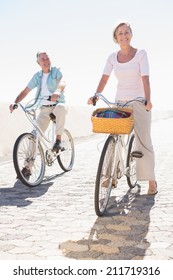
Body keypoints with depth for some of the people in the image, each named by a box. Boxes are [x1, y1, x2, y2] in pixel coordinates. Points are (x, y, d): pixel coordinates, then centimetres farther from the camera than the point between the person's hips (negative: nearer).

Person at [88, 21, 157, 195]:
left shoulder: (141, 54, -4)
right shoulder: (113, 57, 5)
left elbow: (145, 78, -15)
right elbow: (104, 78, -2)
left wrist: (148, 99, -30)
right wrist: (95, 96, -19)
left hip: (139, 103, -3)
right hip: (119, 102, 3)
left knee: (144, 142, -3)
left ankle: (151, 181, 6)